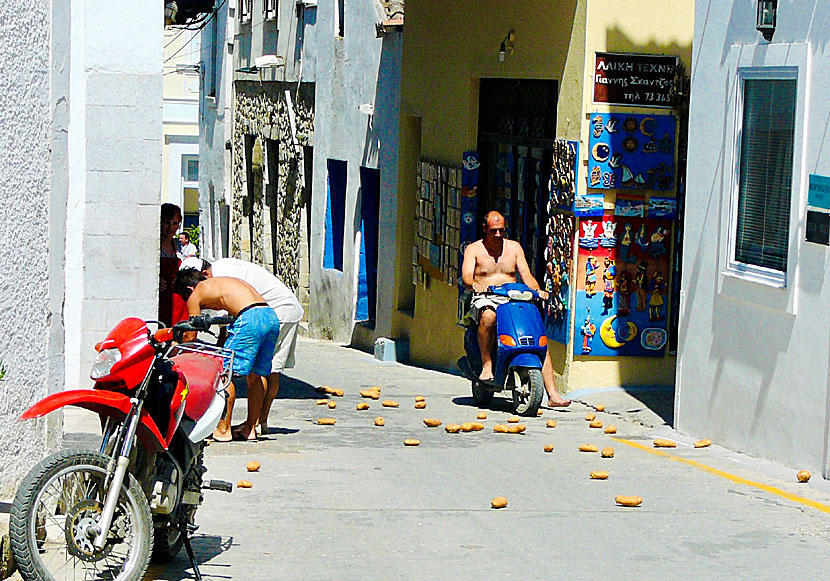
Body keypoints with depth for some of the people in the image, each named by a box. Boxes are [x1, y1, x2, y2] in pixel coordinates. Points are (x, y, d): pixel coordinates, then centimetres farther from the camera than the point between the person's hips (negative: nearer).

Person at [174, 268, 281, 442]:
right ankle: (250, 428, 23)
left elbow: (190, 336, 17)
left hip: (250, 319, -8)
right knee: (255, 376, 18)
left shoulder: (195, 295, 13)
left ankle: (223, 430, 2)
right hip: (272, 317, 8)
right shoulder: (224, 282, 34)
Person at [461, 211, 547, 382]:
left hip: (511, 299, 3)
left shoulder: (514, 247, 17)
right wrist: (475, 284, -32)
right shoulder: (474, 249, 7)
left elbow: (526, 275, 9)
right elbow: (466, 276, -8)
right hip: (484, 299, -2)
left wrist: (537, 290, -12)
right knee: (488, 316, -40)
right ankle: (486, 365, -33)